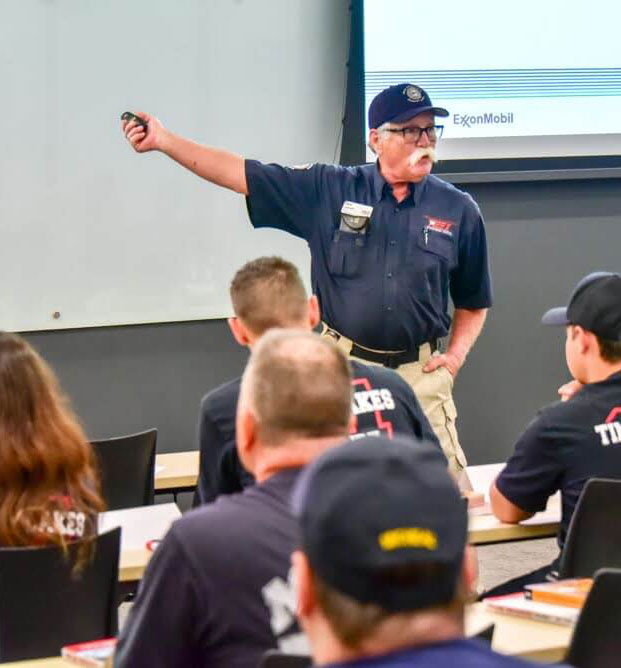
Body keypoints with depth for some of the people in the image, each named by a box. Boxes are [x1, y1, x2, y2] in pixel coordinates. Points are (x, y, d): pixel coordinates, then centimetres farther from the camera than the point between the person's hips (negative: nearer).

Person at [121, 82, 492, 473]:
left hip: (419, 372, 0)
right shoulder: (331, 192, 2)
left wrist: (455, 356, 0)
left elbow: (473, 302, 15)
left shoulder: (459, 211, 4)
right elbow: (243, 174, 0)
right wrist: (163, 141, -6)